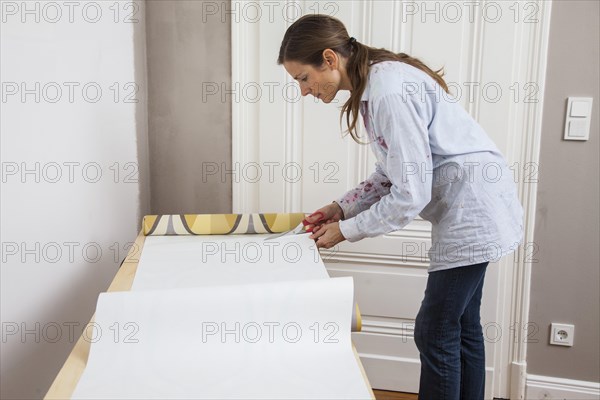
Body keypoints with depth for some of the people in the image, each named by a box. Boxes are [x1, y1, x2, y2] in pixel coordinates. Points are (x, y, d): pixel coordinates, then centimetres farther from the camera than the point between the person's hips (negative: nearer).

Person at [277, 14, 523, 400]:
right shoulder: (373, 84, 6)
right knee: (462, 326, 18)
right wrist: (342, 207, 4)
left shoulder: (390, 91, -24)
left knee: (435, 333, -1)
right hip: (468, 208, 10)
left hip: (473, 207, -10)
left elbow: (410, 195, -24)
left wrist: (346, 231, -12)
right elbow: (393, 173, 12)